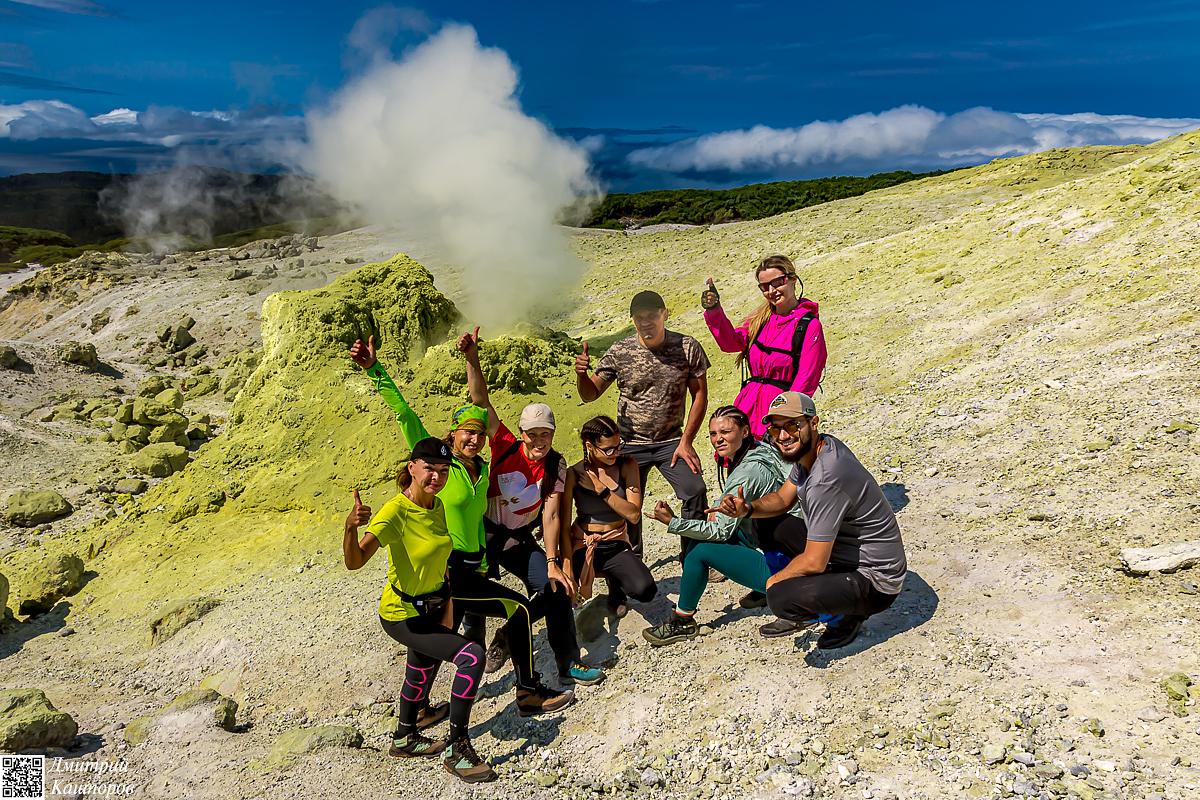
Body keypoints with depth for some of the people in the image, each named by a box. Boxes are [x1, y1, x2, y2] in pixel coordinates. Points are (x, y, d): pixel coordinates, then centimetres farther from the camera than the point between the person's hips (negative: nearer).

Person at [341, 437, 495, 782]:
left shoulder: (437, 506, -5)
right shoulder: (395, 512, -27)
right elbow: (354, 561, -38)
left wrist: (448, 608, 2)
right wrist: (351, 527, -57)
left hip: (431, 608, 8)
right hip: (402, 615, -8)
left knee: (422, 672, 27)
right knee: (472, 656, -20)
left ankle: (405, 738, 53)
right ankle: (457, 750, -5)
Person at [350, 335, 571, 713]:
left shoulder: (482, 469, 10)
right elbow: (405, 415, -17)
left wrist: (482, 566, 14)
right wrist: (375, 370, -24)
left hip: (469, 570, 7)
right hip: (441, 571, -7)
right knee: (518, 608, -6)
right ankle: (529, 693, 7)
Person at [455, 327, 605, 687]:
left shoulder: (556, 466, -11)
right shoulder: (506, 447, -16)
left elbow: (551, 517, -15)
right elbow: (481, 401, -25)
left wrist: (552, 561, -24)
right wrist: (472, 358, -37)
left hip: (521, 541, 2)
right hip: (484, 536, -2)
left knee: (556, 588, -10)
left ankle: (568, 663, 7)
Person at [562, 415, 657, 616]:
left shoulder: (627, 466, -4)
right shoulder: (574, 475, -10)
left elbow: (634, 515, -12)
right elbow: (564, 526, -10)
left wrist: (601, 489, -18)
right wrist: (568, 569, -18)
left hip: (617, 546, 1)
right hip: (583, 547, -1)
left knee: (646, 591, -25)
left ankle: (615, 582, 12)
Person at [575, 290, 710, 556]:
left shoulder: (688, 347, -7)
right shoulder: (619, 352, -7)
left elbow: (700, 394, -2)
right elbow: (590, 394, 0)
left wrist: (686, 441, -8)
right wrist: (581, 373, -24)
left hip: (671, 441, 0)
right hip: (630, 444, 1)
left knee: (695, 491, -18)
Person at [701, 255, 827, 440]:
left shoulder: (809, 325, -4)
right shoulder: (760, 319, 16)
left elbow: (806, 380, -9)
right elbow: (730, 342, 3)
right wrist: (713, 311, -10)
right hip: (747, 410, 5)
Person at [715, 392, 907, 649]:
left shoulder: (826, 478, -30)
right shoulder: (809, 449, -2)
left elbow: (814, 562, -26)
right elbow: (783, 498, 13)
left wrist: (775, 580, -8)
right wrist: (747, 508, -8)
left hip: (875, 582, -9)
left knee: (780, 598, -24)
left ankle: (845, 617, 4)